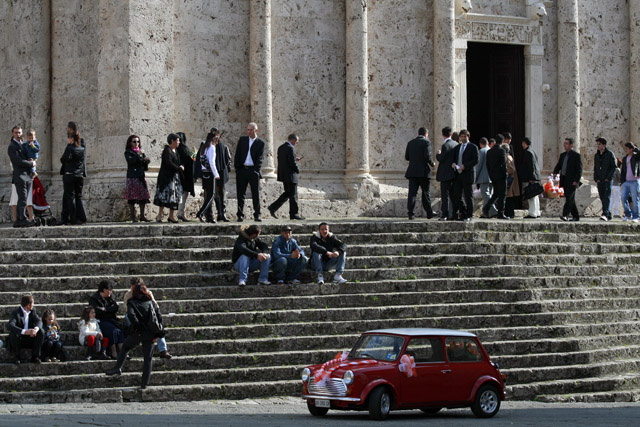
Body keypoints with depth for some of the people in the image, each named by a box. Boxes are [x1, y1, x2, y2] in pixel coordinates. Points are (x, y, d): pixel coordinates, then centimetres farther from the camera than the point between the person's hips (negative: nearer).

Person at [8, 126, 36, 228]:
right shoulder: (12, 146, -6)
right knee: (23, 198, -13)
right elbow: (18, 161, -16)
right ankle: (23, 219, -16)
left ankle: (18, 221, 9)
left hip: (27, 176, 8)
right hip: (20, 176, -8)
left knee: (22, 199, 7)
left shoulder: (22, 145, 20)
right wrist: (31, 163, -7)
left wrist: (31, 161, 5)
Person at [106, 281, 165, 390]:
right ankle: (144, 383, 5)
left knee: (125, 348, 23)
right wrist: (159, 334, 4)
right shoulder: (151, 302, 11)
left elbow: (131, 315, -18)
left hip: (137, 332, -2)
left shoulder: (132, 302, 3)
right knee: (148, 358, 8)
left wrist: (138, 326, -10)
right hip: (150, 334, 2)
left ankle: (118, 368, 10)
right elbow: (159, 317, 4)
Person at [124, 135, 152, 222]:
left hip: (141, 177, 5)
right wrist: (138, 155, -14)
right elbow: (130, 161, -17)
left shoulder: (141, 152, 18)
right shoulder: (128, 153, 4)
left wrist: (146, 161, -5)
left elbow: (146, 168, 14)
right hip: (132, 177, -5)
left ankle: (142, 216, 8)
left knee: (143, 197, 2)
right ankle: (132, 216, -4)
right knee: (132, 197, -6)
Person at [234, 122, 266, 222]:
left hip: (253, 170, -2)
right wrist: (236, 168, -1)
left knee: (256, 194, 0)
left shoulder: (260, 143, 5)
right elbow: (237, 155, 9)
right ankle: (240, 215, 5)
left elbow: (260, 158, -2)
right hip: (242, 169, 2)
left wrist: (256, 170, -13)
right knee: (240, 194, 1)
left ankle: (257, 215, 7)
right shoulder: (242, 140, 11)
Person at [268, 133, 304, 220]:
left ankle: (273, 207, 8)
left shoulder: (280, 148, 11)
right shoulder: (290, 148, -16)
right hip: (290, 175, -9)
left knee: (287, 193, 17)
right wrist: (297, 170, -3)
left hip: (282, 174, 9)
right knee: (293, 195, 0)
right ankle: (293, 214, 5)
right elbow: (292, 163, -21)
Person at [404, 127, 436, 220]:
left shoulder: (410, 143, 10)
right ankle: (429, 213, 16)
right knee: (425, 192, 8)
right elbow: (427, 156, -15)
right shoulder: (426, 142, -6)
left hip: (412, 171, 4)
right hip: (423, 172, -4)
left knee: (412, 192, -1)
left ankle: (410, 213, -10)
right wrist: (432, 164, 3)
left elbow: (406, 157, 10)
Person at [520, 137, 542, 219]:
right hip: (535, 177, 10)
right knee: (534, 196, 14)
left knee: (531, 196, -9)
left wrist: (531, 178, -19)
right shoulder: (533, 152, 16)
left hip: (530, 178, -10)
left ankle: (532, 213, -10)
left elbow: (531, 166, -18)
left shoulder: (528, 152, -12)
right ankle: (537, 213, 17)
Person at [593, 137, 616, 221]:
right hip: (600, 181, 6)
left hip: (607, 180, -6)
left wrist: (608, 178, -12)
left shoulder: (610, 154, -2)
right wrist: (596, 178, 5)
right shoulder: (596, 155, 15)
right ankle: (608, 215, 14)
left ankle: (605, 214, -27)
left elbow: (614, 167, -5)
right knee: (602, 198, 6)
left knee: (607, 197, -15)